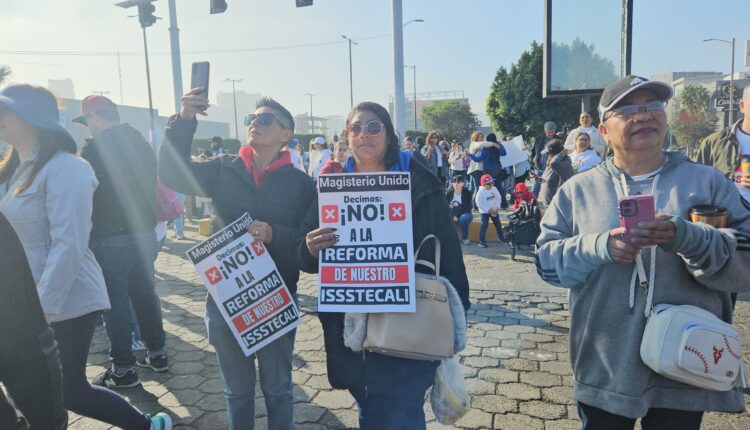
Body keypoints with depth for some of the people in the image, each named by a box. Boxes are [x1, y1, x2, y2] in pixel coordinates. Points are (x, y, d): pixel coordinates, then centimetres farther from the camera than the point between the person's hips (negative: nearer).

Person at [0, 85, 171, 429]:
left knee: (68, 391, 1)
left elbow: (68, 245, -22)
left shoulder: (63, 168, -15)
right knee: (40, 393, 14)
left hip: (66, 304, -8)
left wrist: (43, 307, -22)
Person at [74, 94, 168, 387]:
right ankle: (158, 354, 26)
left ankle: (124, 369, 11)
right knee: (146, 294, 16)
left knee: (116, 303, 3)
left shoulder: (94, 149, -13)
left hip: (110, 239, -6)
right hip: (145, 234, 7)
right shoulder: (142, 143, 7)